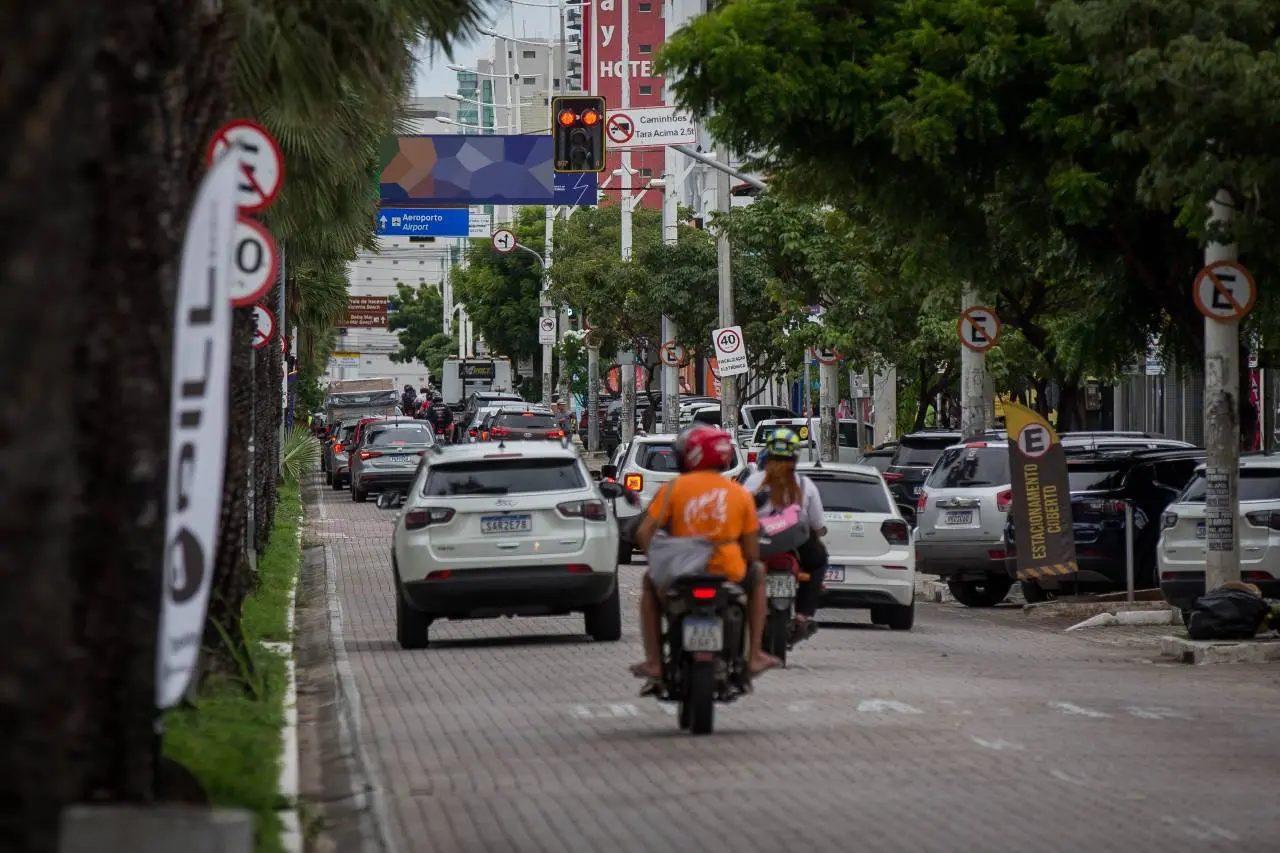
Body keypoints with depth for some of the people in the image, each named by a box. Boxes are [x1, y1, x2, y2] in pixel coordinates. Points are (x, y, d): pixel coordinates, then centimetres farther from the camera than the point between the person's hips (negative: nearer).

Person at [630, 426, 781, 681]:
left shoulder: (674, 488, -2)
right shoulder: (741, 494, 2)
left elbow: (643, 534, -7)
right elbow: (751, 553, 3)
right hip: (729, 575, 1)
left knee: (650, 583, 34)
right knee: (757, 574, 35)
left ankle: (654, 662, 23)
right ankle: (755, 655, 29)